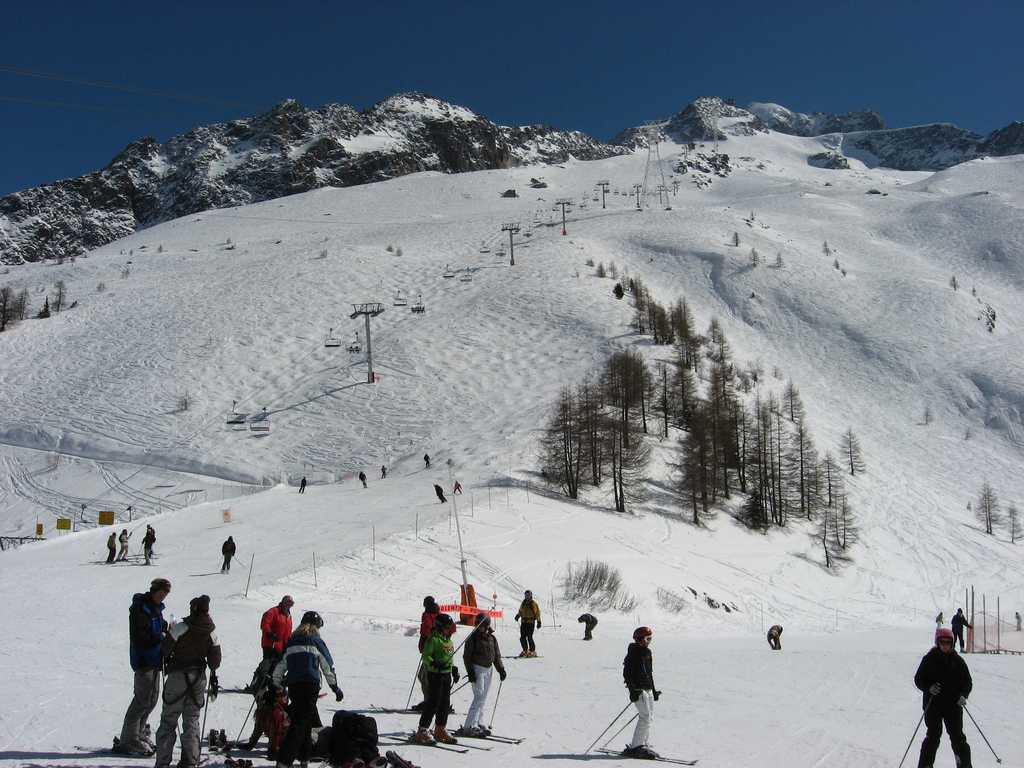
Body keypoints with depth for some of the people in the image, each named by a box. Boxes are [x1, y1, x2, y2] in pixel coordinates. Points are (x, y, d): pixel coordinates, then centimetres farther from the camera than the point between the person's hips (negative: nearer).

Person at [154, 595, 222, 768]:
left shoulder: (181, 628, -14)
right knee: (192, 720, 12)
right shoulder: (211, 634, -1)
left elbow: (165, 649, -8)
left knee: (168, 720, 4)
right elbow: (215, 661, 3)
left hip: (178, 676, -4)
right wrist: (213, 675, 22)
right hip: (199, 678, 4)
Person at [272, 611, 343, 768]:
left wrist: (277, 686, 30)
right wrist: (335, 687, 14)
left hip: (293, 685, 5)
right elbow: (328, 667, 5)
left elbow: (280, 667, 18)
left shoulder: (291, 642, 16)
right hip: (310, 685, -5)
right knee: (300, 722, -7)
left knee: (308, 720, 19)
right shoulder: (316, 641, 3)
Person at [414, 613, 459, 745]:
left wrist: (454, 670, 23)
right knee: (433, 703, -9)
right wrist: (435, 664, -32)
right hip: (435, 675, -9)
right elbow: (426, 656, -16)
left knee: (445, 703, 11)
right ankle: (422, 731, -5)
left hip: (446, 675, 9)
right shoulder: (433, 639, -11)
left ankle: (440, 730, 22)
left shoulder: (448, 639, 15)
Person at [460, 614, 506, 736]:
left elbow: (497, 656, 16)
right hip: (477, 668, -6)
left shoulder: (492, 638, 10)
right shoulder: (473, 638, -7)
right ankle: (469, 726, -13)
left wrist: (501, 669, 9)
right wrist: (470, 671, -14)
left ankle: (477, 723, 18)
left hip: (489, 669, 6)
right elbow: (467, 656, -7)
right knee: (479, 697, -14)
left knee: (483, 698, 10)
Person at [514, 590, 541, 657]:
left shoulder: (533, 603, -3)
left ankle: (533, 652, -1)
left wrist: (538, 622, -11)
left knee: (529, 637, -10)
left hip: (530, 622, -6)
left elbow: (537, 613, -5)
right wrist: (518, 615, 11)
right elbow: (520, 611, 29)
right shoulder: (523, 603, 14)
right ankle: (525, 651, 16)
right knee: (522, 637, 4)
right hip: (523, 622, 6)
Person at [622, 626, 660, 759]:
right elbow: (627, 672, -16)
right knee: (645, 717, -12)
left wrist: (653, 690, 24)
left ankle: (644, 744, 17)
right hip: (638, 689, -9)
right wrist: (633, 689, -21)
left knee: (649, 718, 10)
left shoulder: (647, 652, 14)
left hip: (648, 689, 9)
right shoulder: (633, 652, -12)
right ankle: (635, 748, -8)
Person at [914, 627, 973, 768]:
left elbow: (967, 682, 9)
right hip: (933, 705, -2)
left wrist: (963, 695, -9)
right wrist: (928, 688, -17)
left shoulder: (958, 660, 5)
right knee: (933, 736, -3)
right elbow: (918, 679, 2)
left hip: (953, 705, 2)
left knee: (957, 736, 2)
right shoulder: (929, 659, 0)